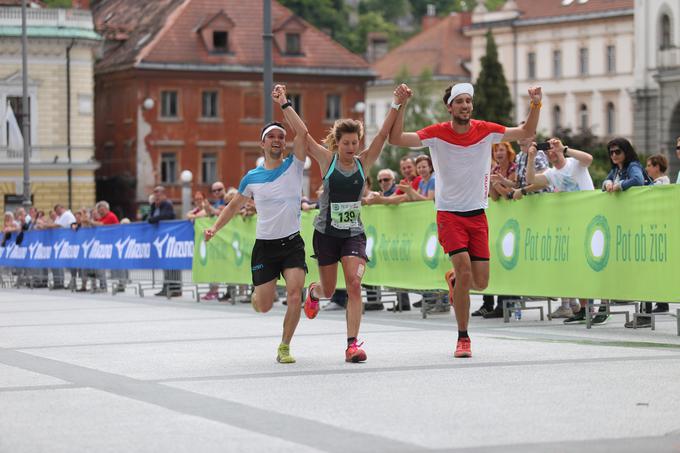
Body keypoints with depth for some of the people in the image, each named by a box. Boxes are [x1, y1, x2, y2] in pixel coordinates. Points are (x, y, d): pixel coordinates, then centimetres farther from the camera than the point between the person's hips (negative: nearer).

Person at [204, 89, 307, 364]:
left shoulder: (293, 166, -1)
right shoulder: (252, 178, 5)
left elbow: (303, 133, -16)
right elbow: (235, 205, 19)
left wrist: (284, 104, -18)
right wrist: (215, 227, 7)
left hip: (292, 243, -1)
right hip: (264, 245, 1)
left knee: (295, 294, -20)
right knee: (263, 306, -1)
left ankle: (284, 347, -4)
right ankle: (260, 290, 38)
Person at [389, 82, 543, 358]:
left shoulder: (486, 130, -1)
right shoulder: (436, 133, -8)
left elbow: (526, 133, 4)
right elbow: (396, 139, -16)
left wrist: (535, 104, -11)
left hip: (477, 215, 3)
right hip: (449, 214, -3)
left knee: (480, 283, 1)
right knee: (465, 270, -20)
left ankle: (453, 279, 40)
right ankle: (463, 338, -5)